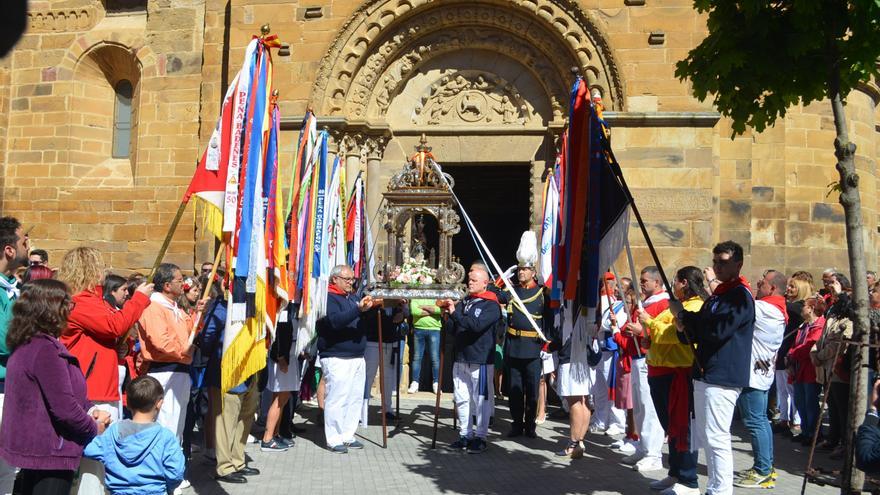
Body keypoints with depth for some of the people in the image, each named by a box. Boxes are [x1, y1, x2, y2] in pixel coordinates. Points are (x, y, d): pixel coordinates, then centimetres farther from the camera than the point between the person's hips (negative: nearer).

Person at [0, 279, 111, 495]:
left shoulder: (25, 345, 7)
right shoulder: (46, 348, -23)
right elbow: (63, 407, -25)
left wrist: (89, 410, 2)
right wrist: (94, 428, -10)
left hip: (31, 444, 10)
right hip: (50, 452, -10)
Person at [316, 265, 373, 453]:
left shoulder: (352, 297, 17)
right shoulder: (328, 298, -8)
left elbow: (362, 323, 25)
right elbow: (335, 321, -25)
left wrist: (369, 307, 6)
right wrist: (358, 309, -33)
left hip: (357, 356, 8)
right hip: (337, 358, -8)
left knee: (356, 398, 10)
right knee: (337, 399, -5)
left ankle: (347, 436, 19)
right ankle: (334, 439, 4)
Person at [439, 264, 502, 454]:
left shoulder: (491, 305, -5)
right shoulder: (463, 303, 14)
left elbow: (476, 325, -21)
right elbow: (453, 330, 14)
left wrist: (455, 314, -21)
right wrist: (448, 315, -3)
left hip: (481, 361, -6)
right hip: (461, 358, 6)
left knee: (481, 399, 0)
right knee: (461, 399, 10)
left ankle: (480, 437, 9)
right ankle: (465, 435, 20)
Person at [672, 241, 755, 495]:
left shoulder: (740, 295, -11)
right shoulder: (718, 294, 19)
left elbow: (718, 330, -24)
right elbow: (700, 332, 21)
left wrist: (684, 315, -13)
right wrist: (686, 327, -1)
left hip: (723, 377, -10)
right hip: (705, 375, 10)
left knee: (716, 439, -8)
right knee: (705, 438, 15)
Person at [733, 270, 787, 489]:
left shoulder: (762, 308, -18)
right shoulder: (779, 311, 13)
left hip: (752, 373, -10)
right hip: (763, 372, 10)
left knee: (755, 422, -5)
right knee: (761, 420, 15)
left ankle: (762, 472, 0)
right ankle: (766, 468, 22)